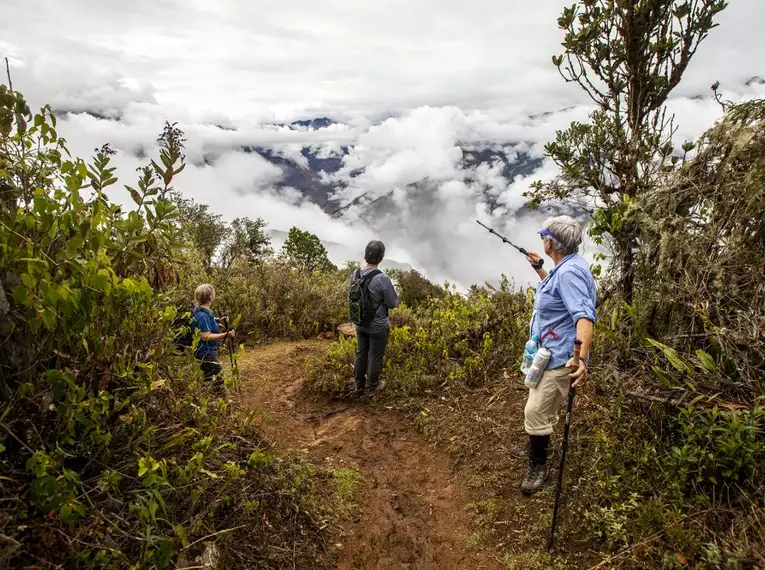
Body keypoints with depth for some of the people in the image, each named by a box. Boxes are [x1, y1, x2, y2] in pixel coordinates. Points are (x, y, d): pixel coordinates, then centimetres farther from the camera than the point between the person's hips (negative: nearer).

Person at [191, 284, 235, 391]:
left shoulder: (201, 312, 11)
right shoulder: (203, 315, -21)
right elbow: (206, 337, -27)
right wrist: (226, 334, -30)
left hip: (207, 353, 11)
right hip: (206, 354, -11)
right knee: (217, 382, -9)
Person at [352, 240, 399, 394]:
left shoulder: (355, 274, -11)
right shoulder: (383, 279, -28)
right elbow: (392, 304, -16)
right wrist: (395, 294, 5)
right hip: (378, 325, -5)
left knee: (361, 353, 20)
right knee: (375, 356, 15)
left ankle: (359, 385, 36)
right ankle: (372, 385, 34)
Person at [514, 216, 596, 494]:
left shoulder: (570, 271, -26)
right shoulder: (564, 267, 7)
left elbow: (584, 315, -36)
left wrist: (582, 358, -46)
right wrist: (538, 268, 29)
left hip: (560, 357, -11)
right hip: (549, 351, 11)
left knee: (536, 411, -5)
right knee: (541, 406, 25)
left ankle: (538, 465, 13)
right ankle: (536, 447, 44)